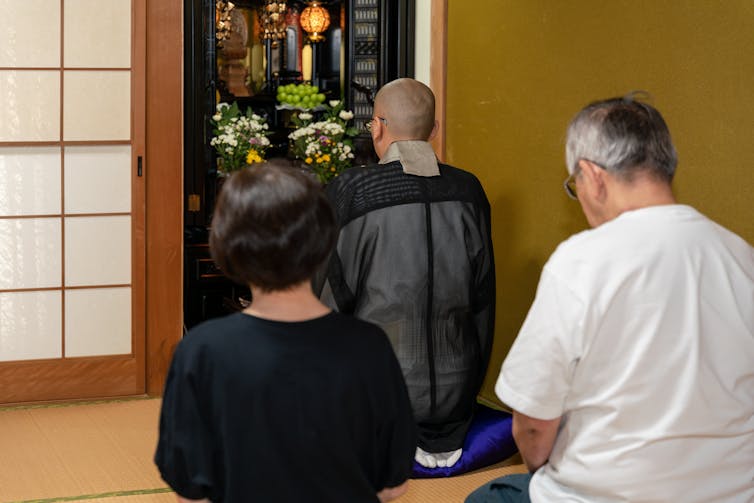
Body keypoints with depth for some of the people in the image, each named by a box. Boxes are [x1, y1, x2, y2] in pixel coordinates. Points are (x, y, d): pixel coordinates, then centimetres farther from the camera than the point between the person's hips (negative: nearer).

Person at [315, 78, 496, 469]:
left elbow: (331, 301, -6)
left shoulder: (347, 193, -13)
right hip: (455, 392, 4)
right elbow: (482, 299, 5)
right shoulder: (469, 192, -1)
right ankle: (438, 436, 16)